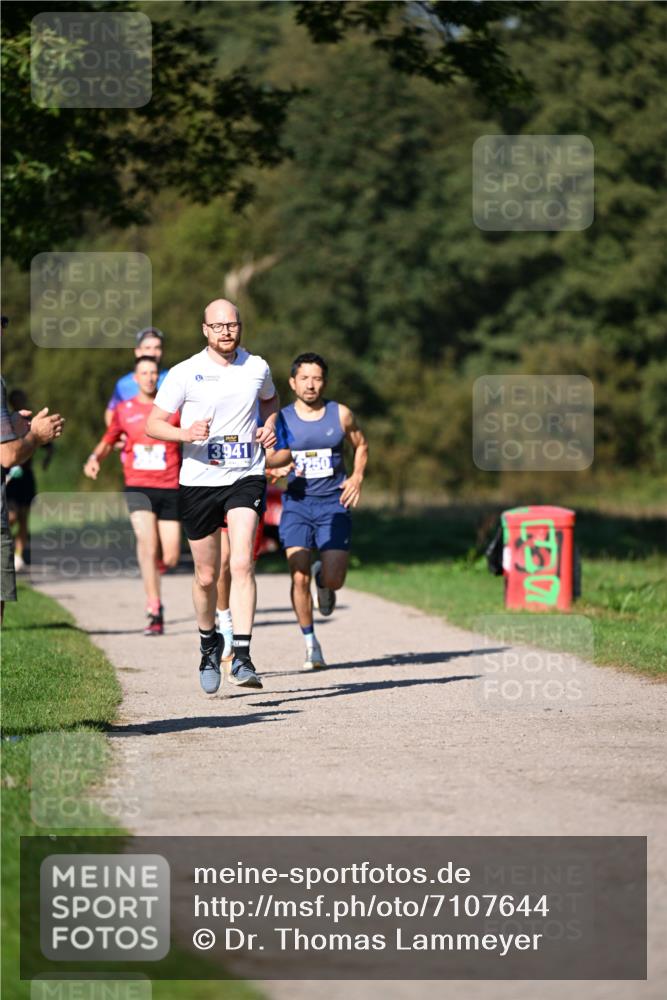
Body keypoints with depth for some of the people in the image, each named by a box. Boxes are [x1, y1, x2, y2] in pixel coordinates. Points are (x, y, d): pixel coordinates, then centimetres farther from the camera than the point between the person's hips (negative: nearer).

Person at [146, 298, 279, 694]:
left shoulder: (257, 368, 4)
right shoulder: (185, 373, -3)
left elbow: (270, 399, 27)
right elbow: (153, 423, 0)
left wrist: (269, 424, 6)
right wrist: (185, 434, -20)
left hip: (246, 478, 0)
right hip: (199, 480, 0)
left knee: (242, 564, -18)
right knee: (207, 575, 8)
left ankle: (242, 657, -22)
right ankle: (209, 643, 34)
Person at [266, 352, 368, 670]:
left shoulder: (341, 415, 0)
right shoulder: (281, 419, -2)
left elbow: (361, 445, 17)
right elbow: (266, 462, 3)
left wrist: (357, 478, 2)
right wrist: (279, 467, -20)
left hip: (333, 503, 0)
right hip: (296, 503, 0)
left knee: (333, 580, -10)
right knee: (299, 578, -12)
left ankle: (323, 577, 30)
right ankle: (310, 642, 4)